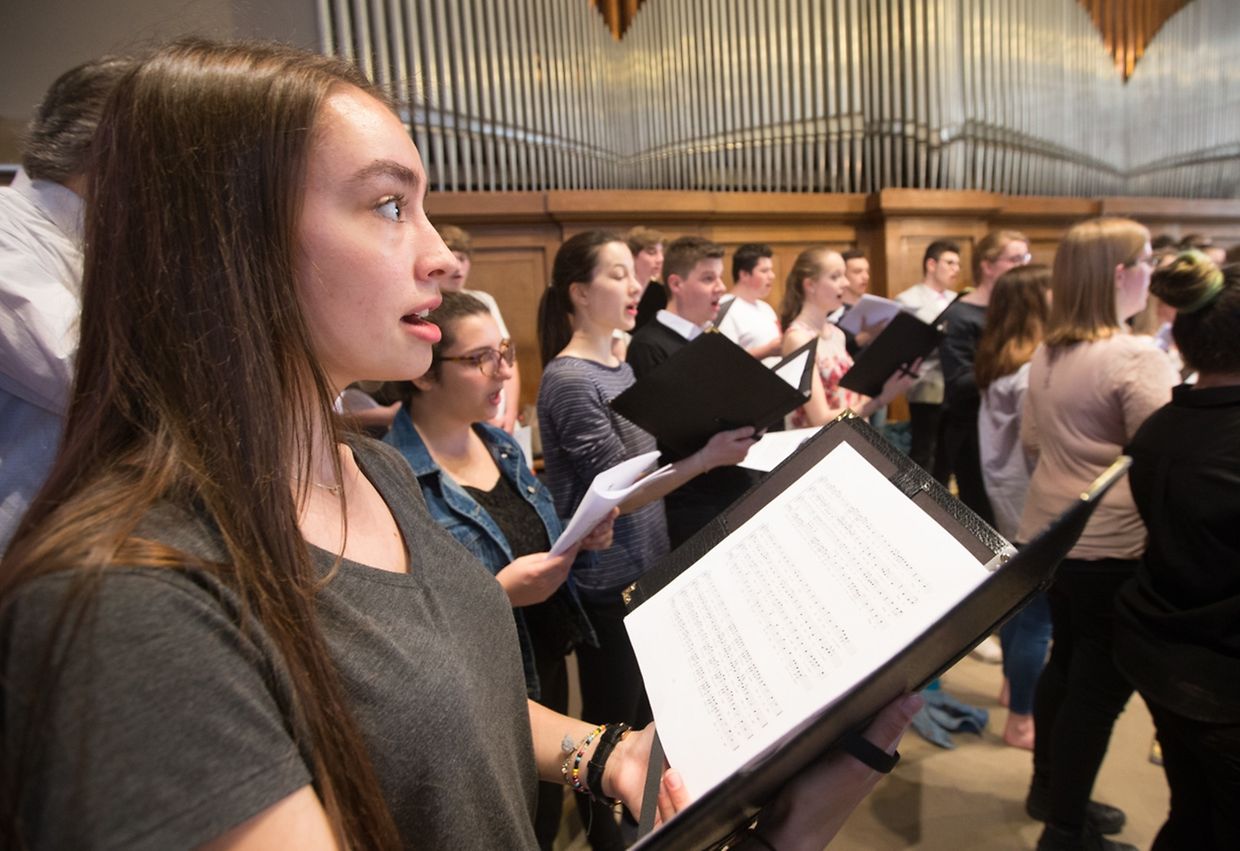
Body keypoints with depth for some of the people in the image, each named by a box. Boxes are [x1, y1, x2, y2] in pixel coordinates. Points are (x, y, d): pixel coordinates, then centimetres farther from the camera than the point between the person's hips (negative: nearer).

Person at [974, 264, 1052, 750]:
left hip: (1006, 493, 10)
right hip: (1031, 500, -10)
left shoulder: (996, 358, 8)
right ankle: (1021, 721, 11)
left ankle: (1013, 684, 39)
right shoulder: (1032, 367, -21)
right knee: (1038, 612, 0)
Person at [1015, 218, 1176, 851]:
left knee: (1065, 663, 22)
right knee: (1099, 686, 5)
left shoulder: (1046, 354, 7)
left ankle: (1050, 791, 37)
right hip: (1112, 547, -8)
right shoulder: (1137, 358, -19)